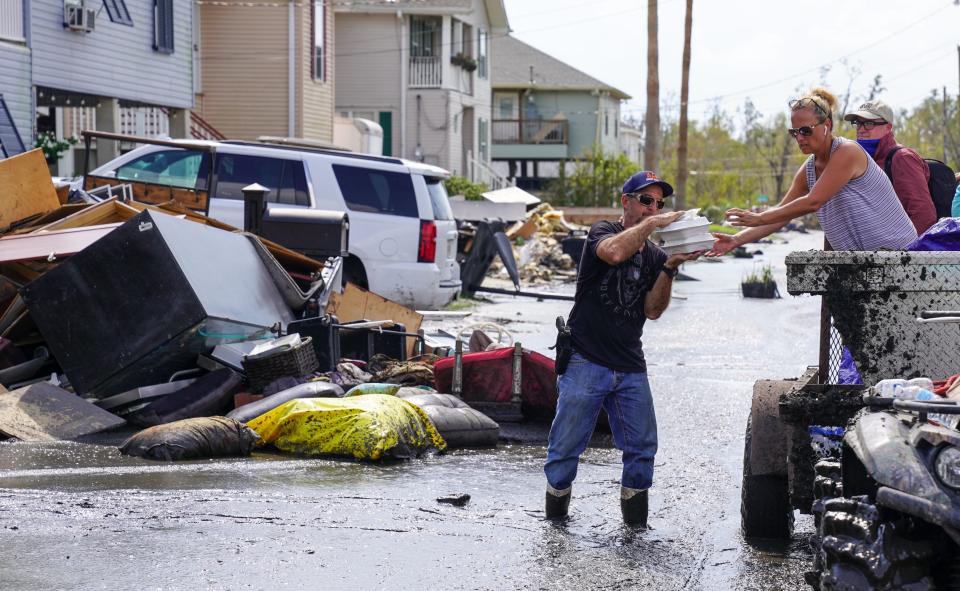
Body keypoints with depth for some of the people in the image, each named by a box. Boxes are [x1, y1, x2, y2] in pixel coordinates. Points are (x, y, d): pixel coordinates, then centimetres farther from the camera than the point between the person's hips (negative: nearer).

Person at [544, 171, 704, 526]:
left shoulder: (655, 256, 14)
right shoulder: (602, 233, -1)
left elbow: (652, 311, 2)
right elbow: (615, 252, -27)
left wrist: (670, 268, -9)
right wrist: (651, 224, -19)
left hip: (631, 367, 5)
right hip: (586, 362, -5)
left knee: (642, 446, 1)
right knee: (567, 443, -2)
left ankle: (634, 510, 16)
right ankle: (556, 501, 17)